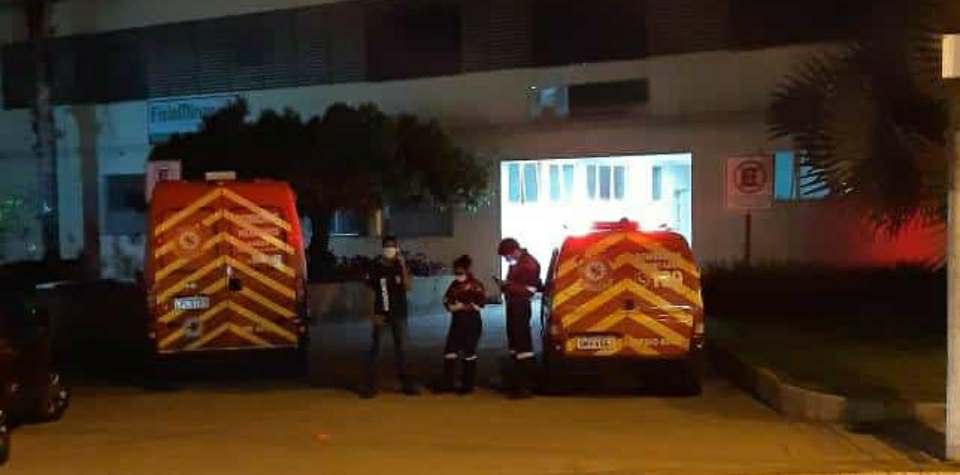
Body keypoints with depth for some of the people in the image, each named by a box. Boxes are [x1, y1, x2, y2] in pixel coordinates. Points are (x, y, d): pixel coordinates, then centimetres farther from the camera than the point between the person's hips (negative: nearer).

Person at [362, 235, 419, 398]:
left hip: (399, 313, 2)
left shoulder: (400, 266, 2)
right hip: (381, 313, -2)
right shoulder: (375, 267, -4)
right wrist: (373, 313, -10)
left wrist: (403, 266, -18)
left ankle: (406, 382, 14)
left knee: (401, 347, 8)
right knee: (375, 347, -3)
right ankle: (370, 383, -2)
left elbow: (407, 287, -11)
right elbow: (370, 292, -3)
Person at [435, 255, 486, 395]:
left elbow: (480, 302, -18)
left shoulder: (475, 285, -9)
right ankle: (447, 384, 11)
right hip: (456, 322, 7)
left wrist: (463, 306, -18)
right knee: (450, 352, 4)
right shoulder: (454, 285, 12)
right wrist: (450, 305, -6)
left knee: (468, 354, 2)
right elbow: (446, 298, 16)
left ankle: (468, 385, 13)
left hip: (471, 323, -7)